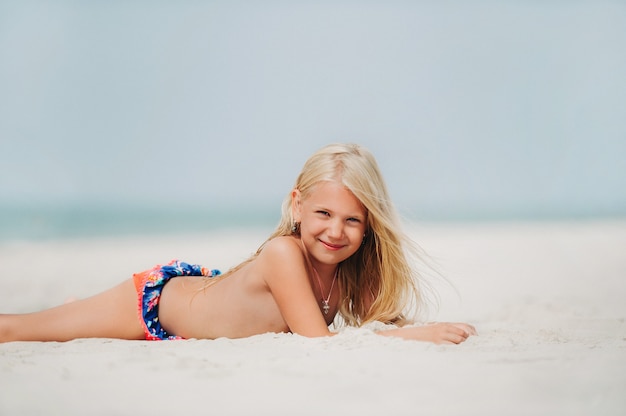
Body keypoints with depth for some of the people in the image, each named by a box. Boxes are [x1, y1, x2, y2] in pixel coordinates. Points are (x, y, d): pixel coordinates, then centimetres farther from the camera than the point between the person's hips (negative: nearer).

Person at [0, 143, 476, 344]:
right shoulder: (284, 255, -40)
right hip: (156, 297, -6)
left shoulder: (352, 273, -20)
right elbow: (317, 342, -42)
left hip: (202, 286, 6)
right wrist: (417, 335, -47)